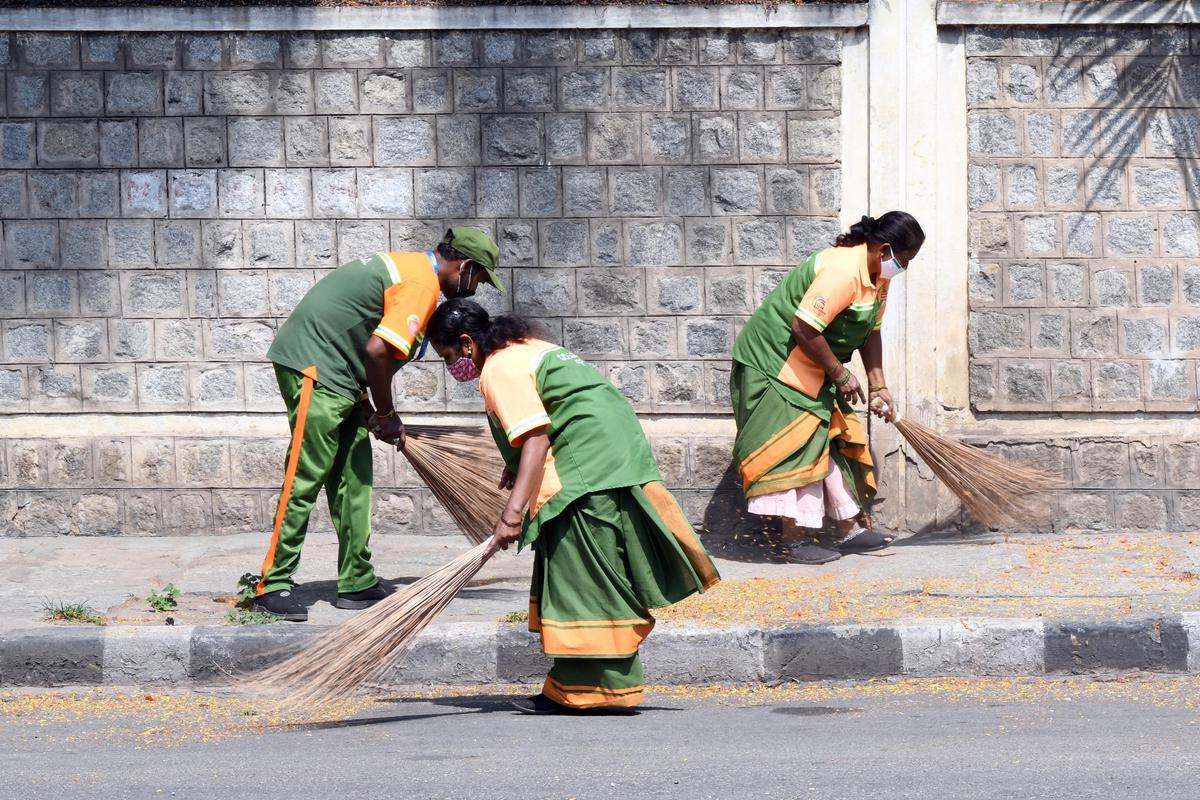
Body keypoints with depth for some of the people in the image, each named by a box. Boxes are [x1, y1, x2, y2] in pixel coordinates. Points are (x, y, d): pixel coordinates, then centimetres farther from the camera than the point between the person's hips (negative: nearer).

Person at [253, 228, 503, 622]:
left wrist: (373, 413, 16)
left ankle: (358, 584, 14)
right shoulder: (422, 284, -15)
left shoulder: (409, 265, 17)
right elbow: (377, 350, -24)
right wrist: (385, 414, -10)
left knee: (354, 478, 10)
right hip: (313, 365, -11)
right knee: (305, 479, -10)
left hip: (335, 374, 11)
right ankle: (273, 586, -9)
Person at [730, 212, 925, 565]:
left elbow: (870, 333, 12)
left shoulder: (879, 274, 4)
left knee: (836, 441, 10)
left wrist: (878, 386, 5)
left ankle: (848, 528, 16)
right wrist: (840, 373, -21)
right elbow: (803, 328, -32)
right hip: (774, 361, -10)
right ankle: (796, 539, -6)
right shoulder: (843, 271, -29)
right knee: (793, 448, -9)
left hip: (812, 370, 10)